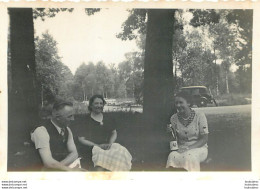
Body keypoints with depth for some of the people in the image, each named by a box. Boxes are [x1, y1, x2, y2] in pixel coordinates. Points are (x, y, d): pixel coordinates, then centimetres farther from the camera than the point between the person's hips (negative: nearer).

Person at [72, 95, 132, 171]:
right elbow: (81, 139, -4)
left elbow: (114, 133, 15)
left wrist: (110, 143, -7)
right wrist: (97, 145, -14)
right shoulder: (84, 120, -1)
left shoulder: (108, 119, 13)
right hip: (89, 149, -4)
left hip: (107, 147, 4)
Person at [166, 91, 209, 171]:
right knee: (172, 156, -33)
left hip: (199, 147, -2)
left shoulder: (199, 116, -5)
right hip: (181, 148, 2)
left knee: (189, 156, -37)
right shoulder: (174, 118, 5)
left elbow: (204, 139, -6)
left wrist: (189, 148, -19)